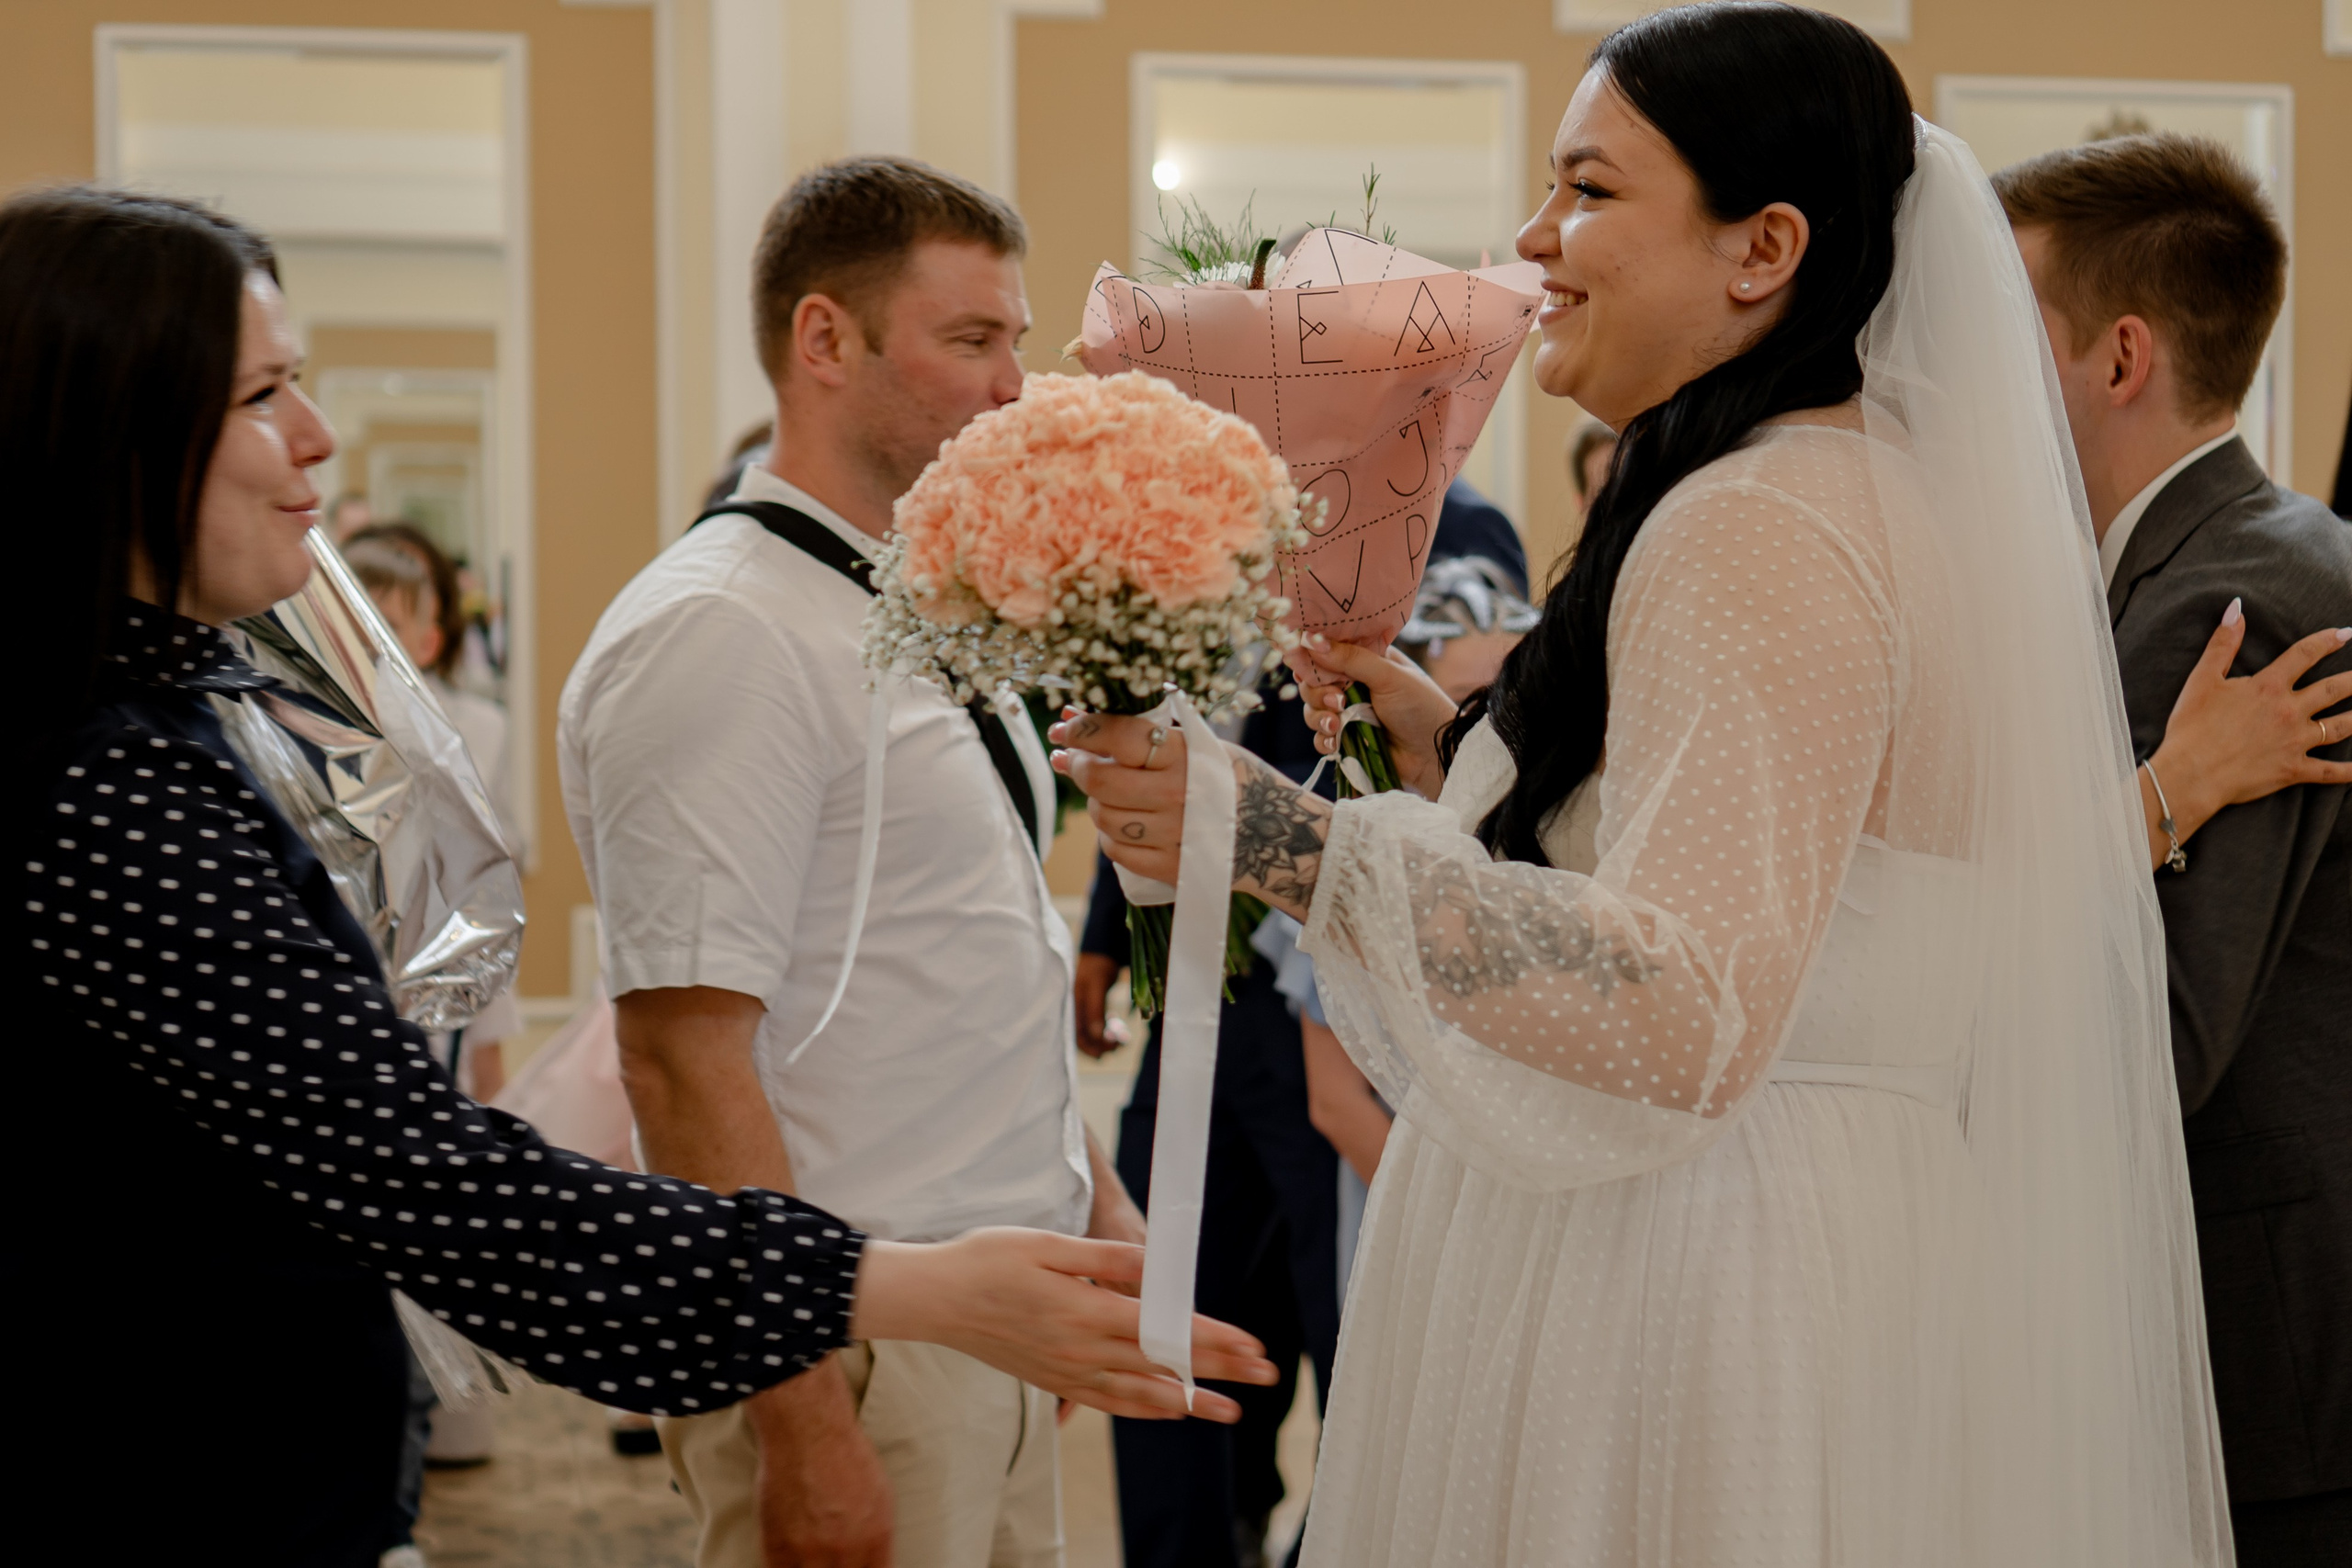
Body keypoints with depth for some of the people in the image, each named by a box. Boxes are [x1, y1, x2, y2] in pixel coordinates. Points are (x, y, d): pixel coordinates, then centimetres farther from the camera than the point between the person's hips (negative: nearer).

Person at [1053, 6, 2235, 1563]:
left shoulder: (1763, 529, -19)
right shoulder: (1867, 484, 13)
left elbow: (1696, 1012, -29)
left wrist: (1294, 846, -34)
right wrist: (1443, 738, 14)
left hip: (1707, 1283, -10)